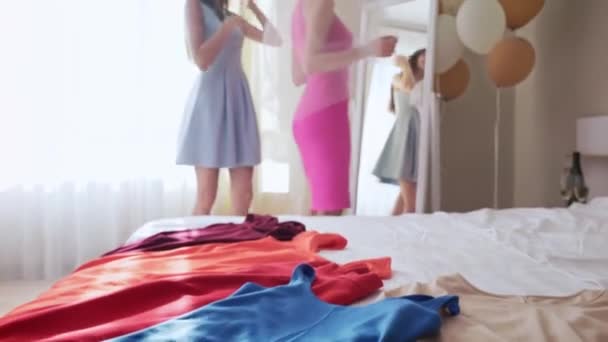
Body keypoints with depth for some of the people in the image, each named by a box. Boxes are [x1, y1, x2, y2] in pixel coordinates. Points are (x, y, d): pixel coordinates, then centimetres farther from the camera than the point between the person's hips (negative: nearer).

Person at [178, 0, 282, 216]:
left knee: (244, 194, -1)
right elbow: (201, 60, -12)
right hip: (211, 100, -6)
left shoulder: (234, 18, 19)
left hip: (238, 99, 6)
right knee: (206, 198, -6)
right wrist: (229, 26, -8)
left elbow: (275, 40, 19)